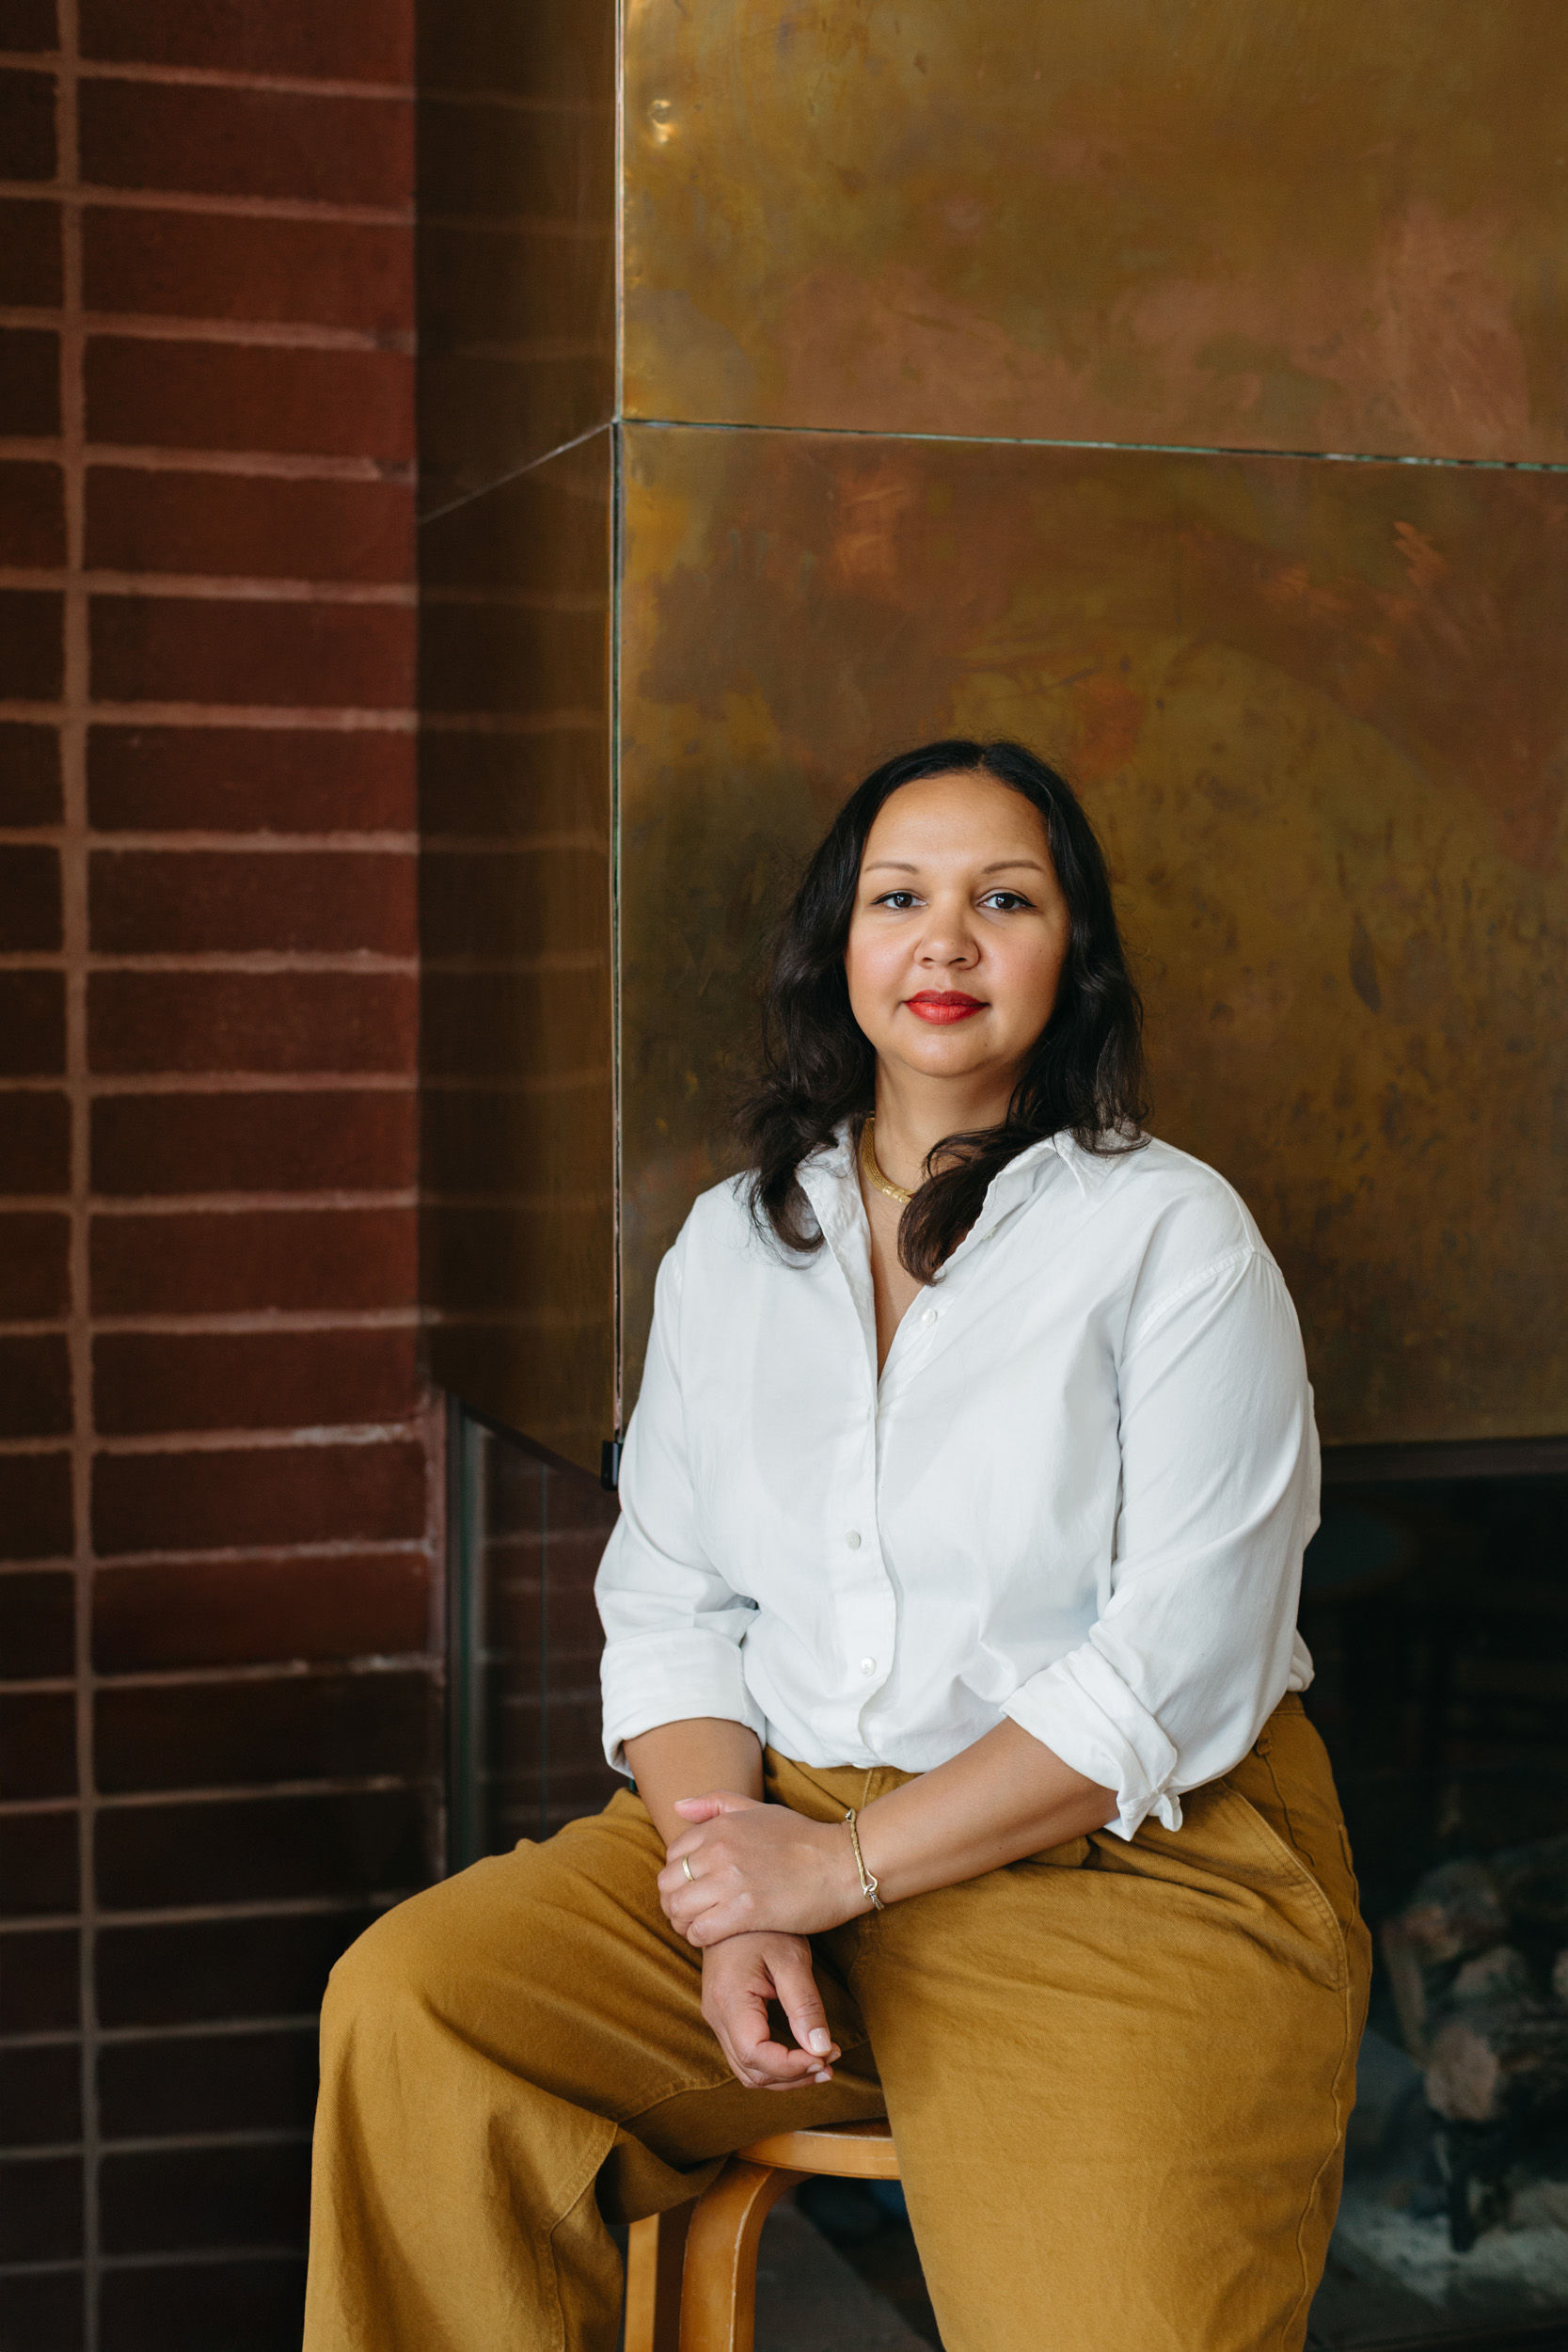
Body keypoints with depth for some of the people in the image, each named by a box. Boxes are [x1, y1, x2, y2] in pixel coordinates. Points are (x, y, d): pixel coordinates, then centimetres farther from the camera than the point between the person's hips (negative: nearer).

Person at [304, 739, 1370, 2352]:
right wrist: (731, 1895, -10)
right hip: (774, 1810, 4)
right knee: (404, 2005, -17)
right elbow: (666, 1601, 8)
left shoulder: (1176, 1235, -4)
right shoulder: (728, 1243, 11)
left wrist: (849, 1861, -15)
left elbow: (1179, 1666, -10)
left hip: (1123, 1858, -4)